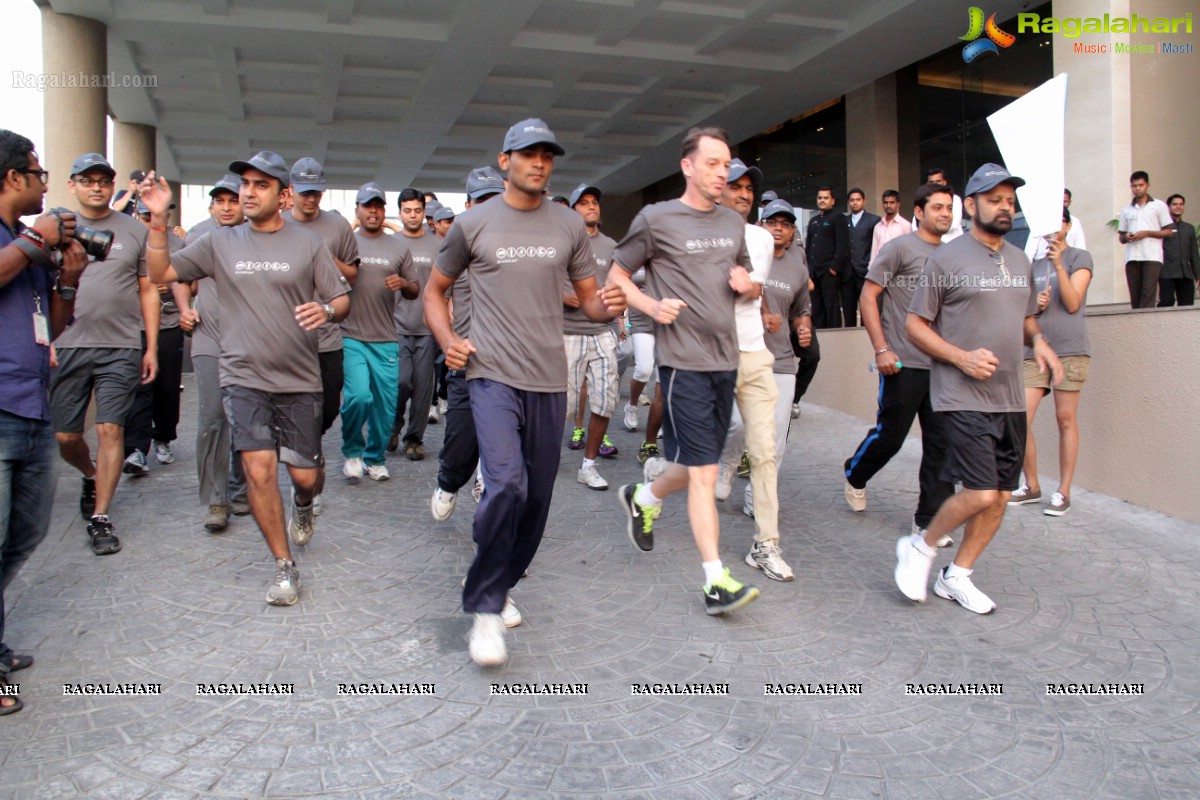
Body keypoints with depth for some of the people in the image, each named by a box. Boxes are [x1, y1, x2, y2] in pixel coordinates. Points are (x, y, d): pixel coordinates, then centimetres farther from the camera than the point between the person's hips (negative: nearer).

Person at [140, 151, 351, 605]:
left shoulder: (307, 244, 0)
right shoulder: (220, 243, 5)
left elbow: (343, 299, 0)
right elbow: (160, 274, 4)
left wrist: (327, 311, -23)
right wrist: (158, 219, -7)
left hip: (299, 379, 0)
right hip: (244, 376, 1)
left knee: (304, 475, 5)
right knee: (259, 470, -10)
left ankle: (303, 505, 45)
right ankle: (284, 566, 8)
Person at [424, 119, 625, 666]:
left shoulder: (569, 226, 9)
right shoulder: (473, 224, 3)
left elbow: (589, 299, 14)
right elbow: (435, 288, 13)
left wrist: (607, 306, -11)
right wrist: (447, 341, -5)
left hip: (548, 379, 4)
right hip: (493, 374, -3)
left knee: (537, 496, 9)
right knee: (506, 484, -21)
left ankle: (502, 586, 32)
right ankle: (485, 609, -5)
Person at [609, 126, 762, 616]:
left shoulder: (734, 223, 15)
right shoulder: (656, 219, -3)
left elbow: (747, 283, 26)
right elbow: (616, 276, 2)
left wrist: (748, 286, 2)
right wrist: (651, 306, -15)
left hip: (726, 359, 7)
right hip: (683, 360, -7)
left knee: (699, 465, 15)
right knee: (703, 471, -8)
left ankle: (643, 498, 42)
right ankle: (717, 582, -3)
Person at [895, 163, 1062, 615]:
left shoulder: (1019, 261, 15)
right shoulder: (947, 258, -6)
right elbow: (914, 324, -5)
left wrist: (1039, 341, 4)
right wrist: (962, 357, -18)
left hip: (1009, 399, 7)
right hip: (963, 397, -7)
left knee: (1000, 497, 8)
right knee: (980, 494, -16)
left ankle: (956, 577, 23)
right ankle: (921, 547, 10)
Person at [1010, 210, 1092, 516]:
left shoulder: (1079, 257, 5)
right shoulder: (1035, 264, 18)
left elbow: (1072, 303, -6)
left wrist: (1058, 264, -14)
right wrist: (1034, 304, -2)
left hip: (1069, 349, -4)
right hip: (1034, 350, 4)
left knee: (1066, 420, -1)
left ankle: (1063, 492, 8)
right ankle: (1032, 486, 12)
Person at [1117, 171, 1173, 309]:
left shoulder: (1159, 206, 9)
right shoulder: (1126, 210, 18)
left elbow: (1168, 232, 6)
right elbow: (1121, 237, 19)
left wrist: (1146, 233, -9)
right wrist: (1126, 237, -4)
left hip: (1152, 256, -3)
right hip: (1132, 257, 3)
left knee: (1148, 293, -15)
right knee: (1135, 296, -1)